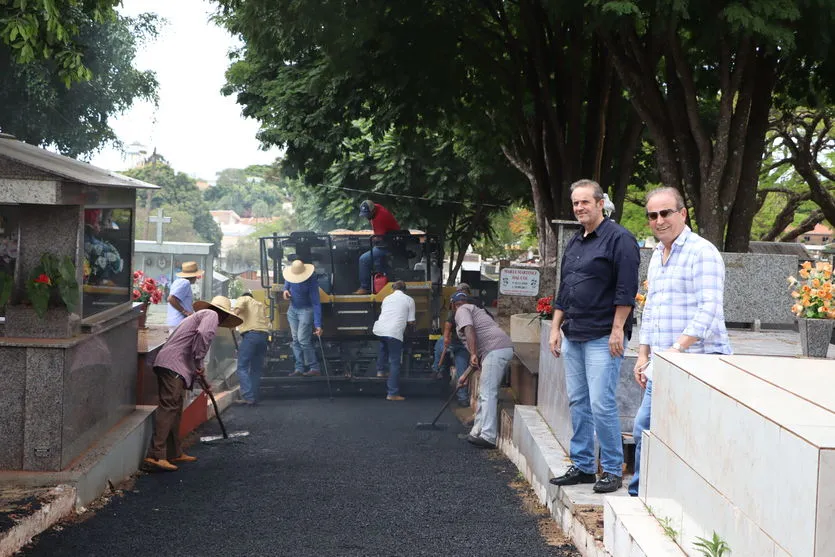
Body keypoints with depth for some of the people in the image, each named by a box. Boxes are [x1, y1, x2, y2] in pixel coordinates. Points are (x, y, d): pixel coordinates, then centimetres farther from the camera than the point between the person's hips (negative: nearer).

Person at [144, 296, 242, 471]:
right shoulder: (211, 315, 3)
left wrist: (202, 377, 44)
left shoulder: (199, 316, 32)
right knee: (169, 407, -16)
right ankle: (156, 455, -23)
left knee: (175, 409, 15)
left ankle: (174, 453, 21)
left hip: (166, 364, 10)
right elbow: (203, 334, -20)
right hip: (173, 365, -10)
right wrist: (199, 363, -13)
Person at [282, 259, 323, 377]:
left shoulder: (311, 282, -27)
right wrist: (285, 290, -7)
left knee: (303, 339, -15)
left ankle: (314, 368, -8)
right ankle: (299, 368, 9)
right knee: (295, 340, 6)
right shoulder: (290, 275, -10)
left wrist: (318, 324, -29)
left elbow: (316, 304, -26)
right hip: (292, 310, 7)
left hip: (306, 311, -7)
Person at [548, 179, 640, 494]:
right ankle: (582, 466, 18)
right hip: (573, 336, 8)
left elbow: (626, 289, -14)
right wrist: (556, 328, 18)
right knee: (578, 403, 10)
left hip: (603, 337, -8)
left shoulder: (619, 239, -9)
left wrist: (617, 330, -18)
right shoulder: (574, 243, 17)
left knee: (601, 403, -9)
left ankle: (612, 471, 0)